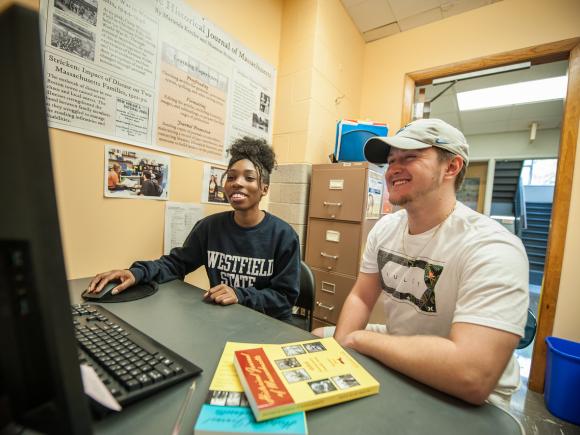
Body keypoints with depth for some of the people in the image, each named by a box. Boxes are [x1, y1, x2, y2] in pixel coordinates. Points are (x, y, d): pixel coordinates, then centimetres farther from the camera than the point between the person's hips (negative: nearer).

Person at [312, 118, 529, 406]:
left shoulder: (493, 249, -26)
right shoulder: (384, 228, -5)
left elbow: (472, 377, -36)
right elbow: (360, 297, 2)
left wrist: (359, 338, -25)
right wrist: (339, 348, -16)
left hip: (464, 400, -5)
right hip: (395, 355, 6)